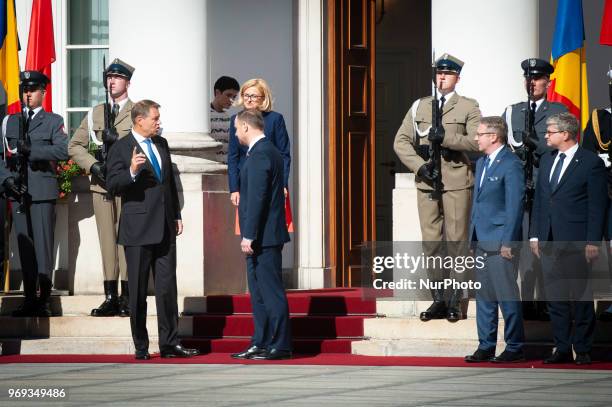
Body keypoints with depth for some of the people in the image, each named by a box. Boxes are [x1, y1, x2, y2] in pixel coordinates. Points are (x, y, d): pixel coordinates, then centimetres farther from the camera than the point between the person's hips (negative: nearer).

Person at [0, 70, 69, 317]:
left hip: (43, 192, -4)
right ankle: (29, 299, 10)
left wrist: (31, 150, -17)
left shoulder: (53, 121, 5)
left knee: (43, 246, -7)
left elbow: (63, 150, -9)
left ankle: (44, 300, -5)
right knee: (24, 246, 5)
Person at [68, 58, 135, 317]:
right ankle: (110, 298, 3)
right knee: (107, 240, 2)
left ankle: (127, 298, -6)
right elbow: (74, 146, 16)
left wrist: (119, 140, -15)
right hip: (101, 184, 4)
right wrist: (92, 164, 0)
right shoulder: (95, 113, 18)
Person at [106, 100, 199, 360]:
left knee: (167, 288, 4)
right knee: (138, 292, 1)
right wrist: (132, 171, -29)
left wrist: (176, 215, 17)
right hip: (138, 230, -6)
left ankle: (170, 344, 7)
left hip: (165, 229, 6)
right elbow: (112, 186, -12)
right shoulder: (121, 149, -6)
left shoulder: (161, 144, 14)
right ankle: (141, 347, 7)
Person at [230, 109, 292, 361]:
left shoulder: (260, 154, -16)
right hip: (264, 236, 10)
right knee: (259, 291, 14)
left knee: (271, 290, -6)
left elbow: (257, 198, -21)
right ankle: (261, 343, 18)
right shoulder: (267, 151, 16)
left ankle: (280, 346, -3)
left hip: (263, 236, -10)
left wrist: (249, 236, -21)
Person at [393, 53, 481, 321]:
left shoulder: (468, 107, 5)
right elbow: (401, 141, 10)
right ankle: (438, 300, 8)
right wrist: (420, 166, -4)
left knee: (456, 241, -3)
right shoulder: (420, 106, 15)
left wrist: (445, 138, -17)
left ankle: (455, 301, 1)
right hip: (427, 182, 3)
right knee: (431, 242, 3)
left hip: (457, 181, -3)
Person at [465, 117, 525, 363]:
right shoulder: (481, 163, 16)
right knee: (484, 296, 11)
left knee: (507, 296, -5)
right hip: (481, 241, 9)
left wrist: (508, 242, -17)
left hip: (500, 241, -9)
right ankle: (486, 347, 16)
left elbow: (515, 205, -14)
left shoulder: (510, 165, -11)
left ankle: (515, 348, 0)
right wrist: (473, 234, 17)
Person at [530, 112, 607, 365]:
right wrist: (535, 235, 12)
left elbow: (597, 206, -8)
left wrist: (593, 242, -13)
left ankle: (582, 350, 7)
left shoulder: (591, 163, -7)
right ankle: (562, 349, 14)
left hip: (576, 242, -6)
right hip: (549, 243, 6)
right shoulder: (547, 160, 14)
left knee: (581, 297, 0)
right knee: (555, 297, 8)